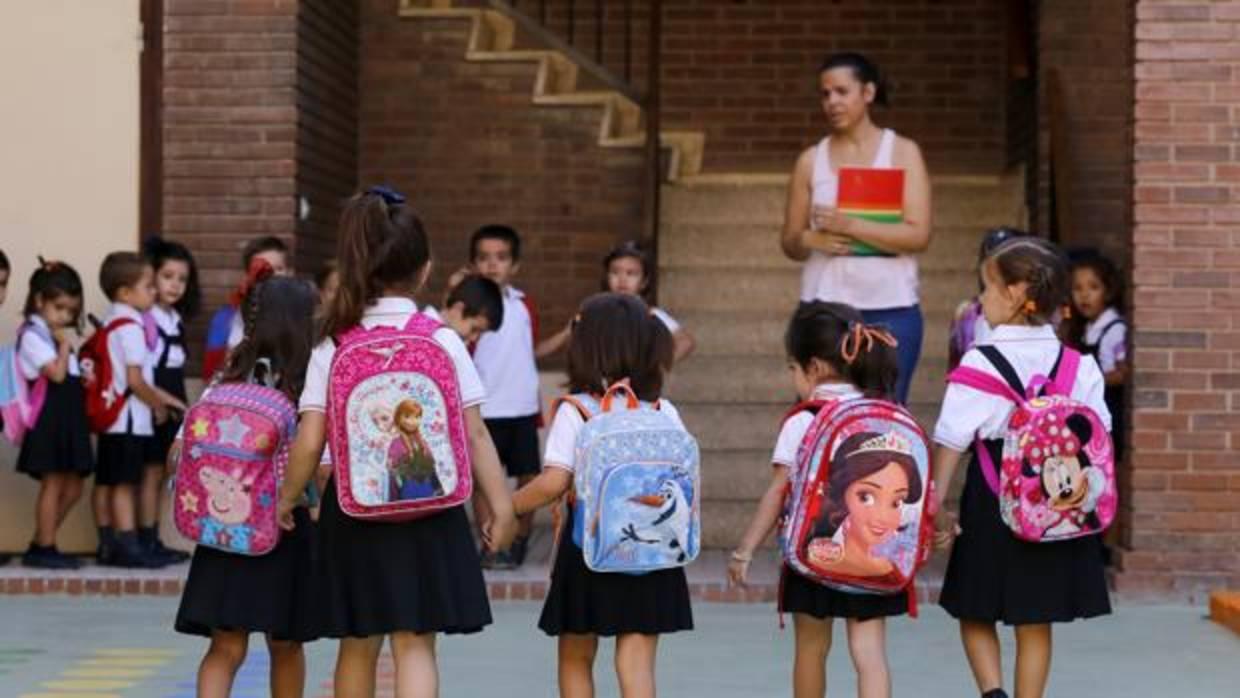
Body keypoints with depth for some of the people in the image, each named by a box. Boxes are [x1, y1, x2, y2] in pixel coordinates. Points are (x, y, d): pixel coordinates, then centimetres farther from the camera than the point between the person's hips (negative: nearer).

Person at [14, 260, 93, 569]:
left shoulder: (57, 335, 19)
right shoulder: (33, 336, -10)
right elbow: (57, 373, -19)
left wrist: (85, 377, 3)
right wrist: (65, 345, -8)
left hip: (68, 418, 9)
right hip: (49, 418, -9)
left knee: (72, 488, 9)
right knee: (53, 484, -6)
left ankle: (40, 545, 15)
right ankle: (44, 548, 1)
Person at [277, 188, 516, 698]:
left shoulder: (332, 348, -3)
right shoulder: (443, 341, -6)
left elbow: (309, 442, -5)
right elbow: (474, 434, -5)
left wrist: (286, 500, 10)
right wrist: (500, 507, 2)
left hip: (354, 508, 2)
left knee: (358, 645, 16)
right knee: (415, 643, 0)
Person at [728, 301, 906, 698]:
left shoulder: (802, 423, -9)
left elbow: (778, 492, -9)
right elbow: (905, 485, 3)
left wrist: (745, 550, -3)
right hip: (874, 553, 2)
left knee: (811, 648, 14)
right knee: (869, 650, 0)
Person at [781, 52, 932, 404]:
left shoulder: (902, 152, 4)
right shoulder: (811, 160, 10)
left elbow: (918, 235, -6)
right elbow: (789, 242, 14)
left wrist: (850, 226, -17)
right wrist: (809, 239, -10)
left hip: (890, 309, -2)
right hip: (825, 306, 2)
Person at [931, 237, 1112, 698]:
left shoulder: (980, 365, -12)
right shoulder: (1078, 366, -1)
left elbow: (951, 442, -12)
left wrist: (935, 506, -6)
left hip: (993, 505, -3)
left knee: (976, 613, 13)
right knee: (1036, 624, 12)